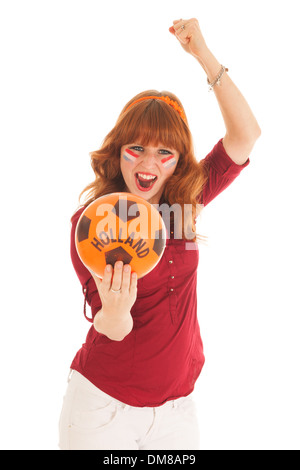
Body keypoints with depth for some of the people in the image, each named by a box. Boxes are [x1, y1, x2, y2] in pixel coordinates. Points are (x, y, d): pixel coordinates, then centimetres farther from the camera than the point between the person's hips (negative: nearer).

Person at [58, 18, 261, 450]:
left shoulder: (186, 203, -2)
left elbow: (245, 135, -9)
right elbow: (112, 328, -18)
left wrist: (203, 54, -14)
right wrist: (114, 311, -42)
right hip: (103, 404, -3)